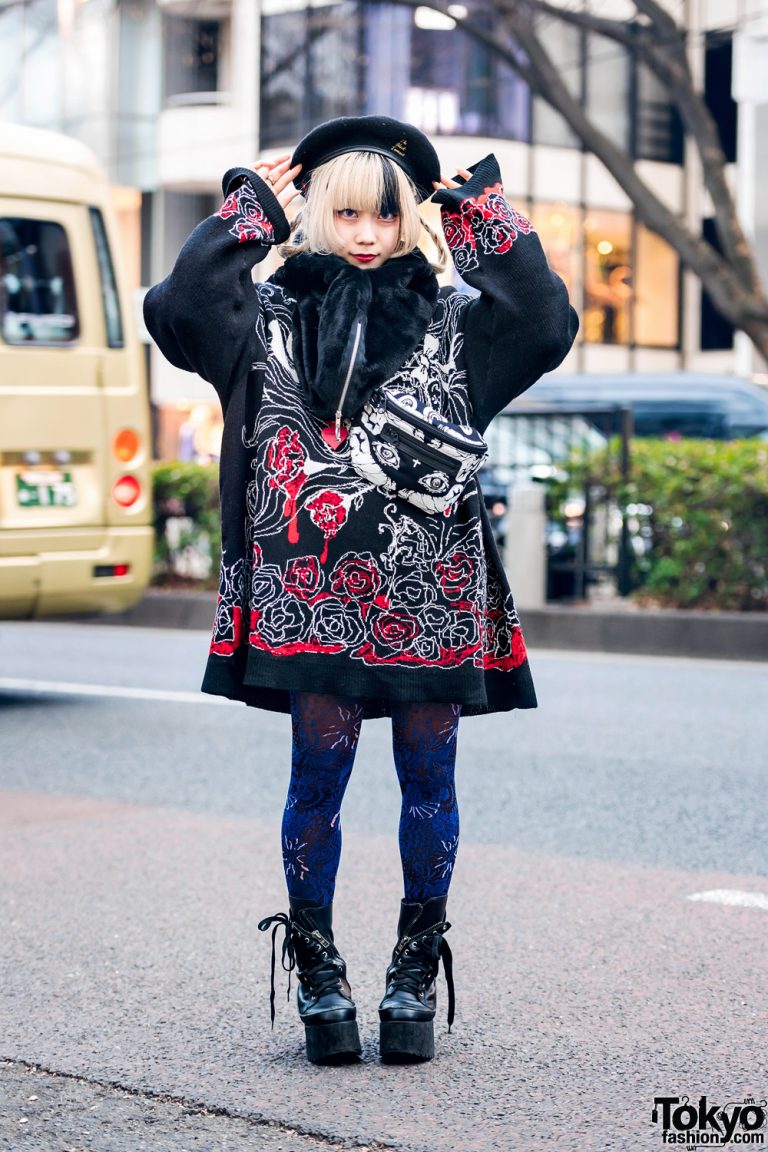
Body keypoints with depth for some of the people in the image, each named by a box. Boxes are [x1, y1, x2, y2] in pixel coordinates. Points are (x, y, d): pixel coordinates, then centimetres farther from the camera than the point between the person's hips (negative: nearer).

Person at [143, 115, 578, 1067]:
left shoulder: (454, 324, 12)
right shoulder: (270, 320, 9)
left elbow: (548, 323, 0)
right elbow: (176, 309, -4)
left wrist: (486, 215, 4)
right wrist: (250, 210, 2)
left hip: (430, 599, 1)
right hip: (313, 595, -1)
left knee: (428, 780, 6)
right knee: (318, 774, 1)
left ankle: (416, 970, 20)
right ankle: (315, 968, 17)